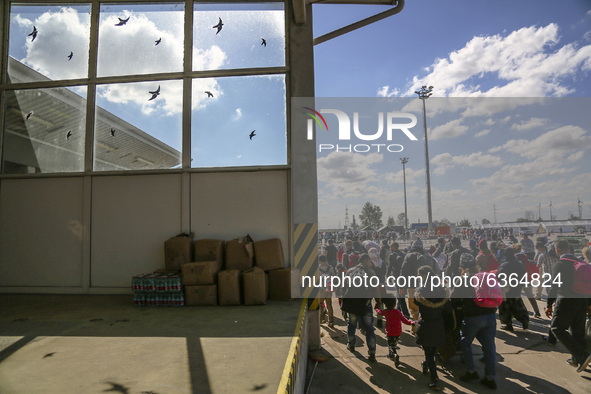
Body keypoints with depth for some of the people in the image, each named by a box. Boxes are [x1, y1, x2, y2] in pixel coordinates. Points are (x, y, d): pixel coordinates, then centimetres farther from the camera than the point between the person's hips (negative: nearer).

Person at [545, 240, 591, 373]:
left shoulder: (559, 265, -13)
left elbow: (554, 286, -14)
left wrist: (549, 305, -7)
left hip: (566, 301, -7)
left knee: (557, 328, 1)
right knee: (578, 330, 16)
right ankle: (577, 360, 25)